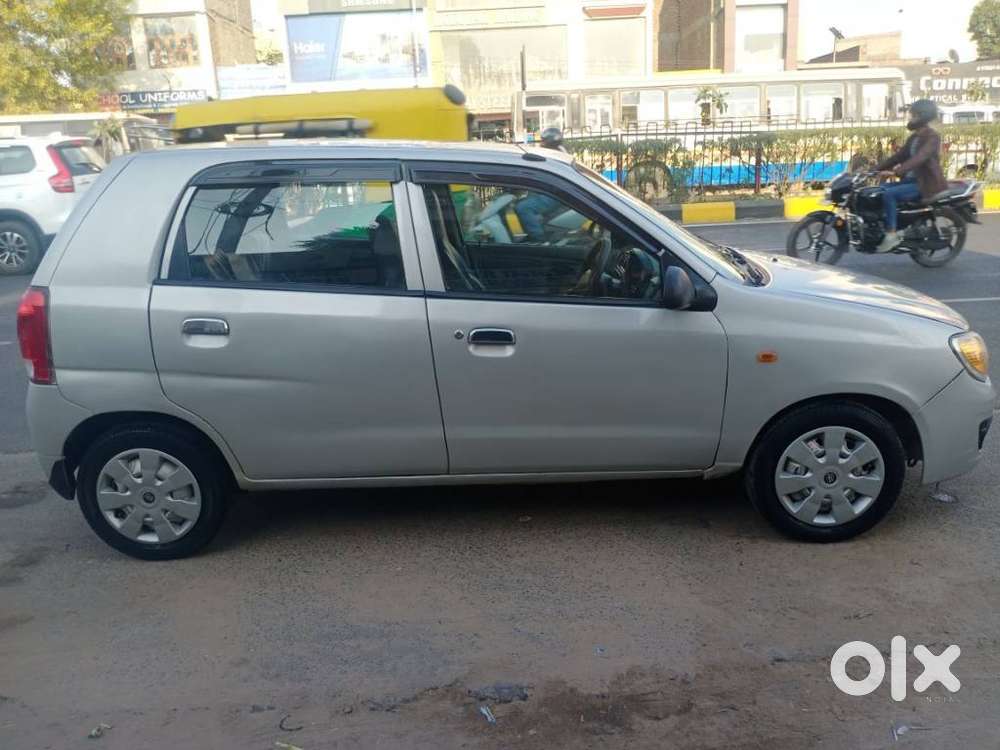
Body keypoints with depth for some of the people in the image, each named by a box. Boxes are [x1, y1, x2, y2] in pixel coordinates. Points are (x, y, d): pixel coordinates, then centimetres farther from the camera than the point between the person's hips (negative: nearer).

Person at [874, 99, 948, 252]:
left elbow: (919, 158, -28)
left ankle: (891, 234, -24)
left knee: (889, 194, -27)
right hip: (913, 179, 9)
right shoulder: (914, 136, 15)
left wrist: (896, 172, -41)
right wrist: (876, 169, 5)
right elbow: (899, 155, 15)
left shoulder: (932, 136, -13)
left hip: (926, 184, -9)